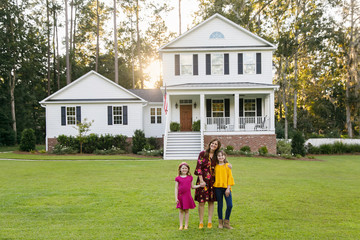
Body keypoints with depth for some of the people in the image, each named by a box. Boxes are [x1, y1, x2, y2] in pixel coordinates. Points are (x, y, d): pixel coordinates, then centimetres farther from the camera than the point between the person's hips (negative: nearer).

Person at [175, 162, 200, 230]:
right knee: (181, 211, 6)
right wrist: (176, 198, -8)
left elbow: (192, 186, 13)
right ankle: (181, 225, 15)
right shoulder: (178, 178, -2)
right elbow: (176, 188, -2)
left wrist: (200, 185, 4)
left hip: (187, 196, 1)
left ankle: (186, 225, 16)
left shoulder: (190, 177, 4)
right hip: (180, 197, -1)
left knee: (186, 210, 7)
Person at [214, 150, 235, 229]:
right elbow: (214, 176, 8)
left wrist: (228, 188, -6)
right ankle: (220, 222, 20)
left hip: (226, 187, 0)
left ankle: (226, 222, 10)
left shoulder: (227, 165, 3)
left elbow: (230, 177, 0)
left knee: (230, 205, -6)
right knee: (220, 205, 7)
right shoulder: (216, 166, 6)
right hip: (218, 187, 1)